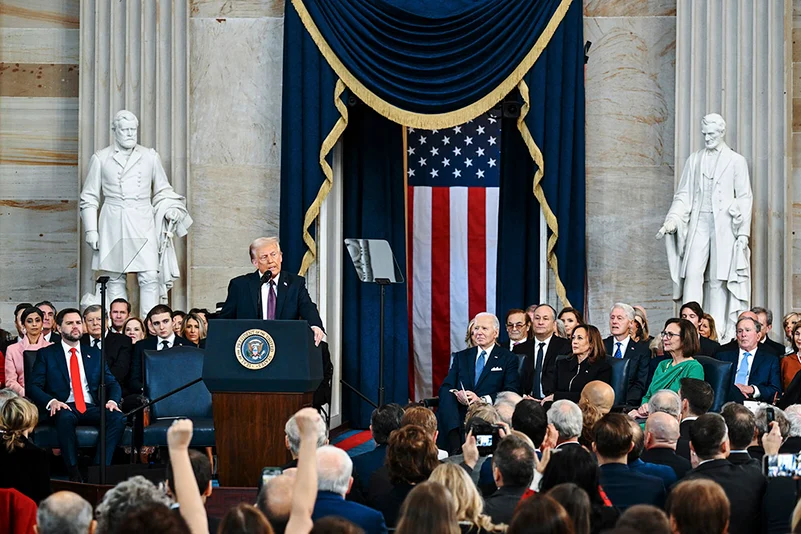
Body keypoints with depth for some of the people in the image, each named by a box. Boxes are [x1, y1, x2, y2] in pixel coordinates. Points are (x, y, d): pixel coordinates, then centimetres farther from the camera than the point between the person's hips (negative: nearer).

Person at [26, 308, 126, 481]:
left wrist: (112, 401, -7)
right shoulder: (46, 354, 11)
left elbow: (112, 383, 17)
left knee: (118, 418, -29)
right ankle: (73, 473, -31)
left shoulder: (94, 354, 21)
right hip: (65, 408, -3)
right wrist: (51, 401, -19)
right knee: (65, 418, -40)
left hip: (92, 408, 3)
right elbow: (34, 387, 2)